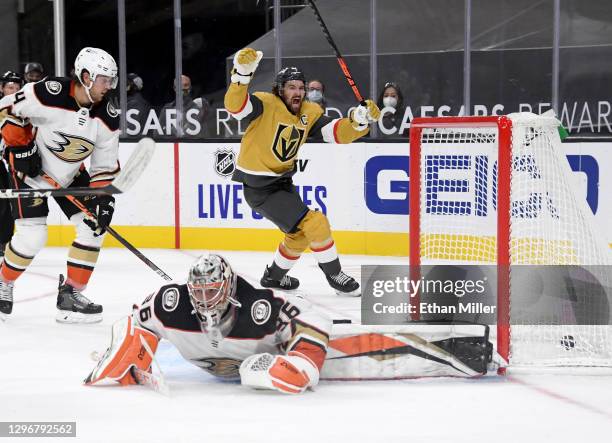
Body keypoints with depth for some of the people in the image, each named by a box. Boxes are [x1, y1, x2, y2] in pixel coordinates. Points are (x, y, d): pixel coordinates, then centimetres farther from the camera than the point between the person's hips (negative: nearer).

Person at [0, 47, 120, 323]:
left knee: (93, 227, -6)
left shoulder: (107, 118, -13)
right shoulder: (48, 94, -29)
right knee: (32, 235, -14)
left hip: (70, 174, 6)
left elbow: (105, 166, -3)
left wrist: (105, 196, -14)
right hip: (29, 167, -6)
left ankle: (70, 293, 4)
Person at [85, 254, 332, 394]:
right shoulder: (172, 302, -37)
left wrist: (300, 366, -45)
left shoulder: (260, 307, -45)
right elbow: (135, 326, -20)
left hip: (258, 363, -1)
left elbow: (314, 321, -39)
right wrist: (119, 367, -26)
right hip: (213, 368, 2)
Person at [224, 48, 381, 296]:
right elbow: (236, 106, -36)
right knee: (314, 224, -13)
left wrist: (360, 120, -26)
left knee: (301, 235, 25)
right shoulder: (266, 104, -18)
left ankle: (274, 276, 45)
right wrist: (242, 73, -51)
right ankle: (334, 276, 4)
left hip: (282, 182, 9)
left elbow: (338, 133, -7)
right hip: (258, 188, -9)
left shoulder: (309, 113, 1)